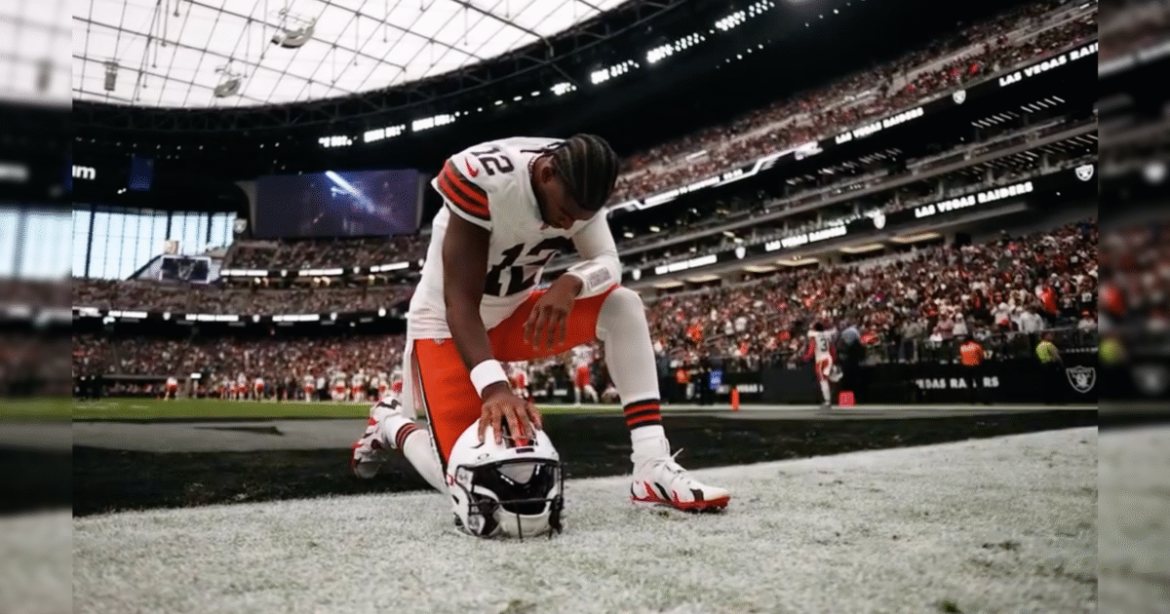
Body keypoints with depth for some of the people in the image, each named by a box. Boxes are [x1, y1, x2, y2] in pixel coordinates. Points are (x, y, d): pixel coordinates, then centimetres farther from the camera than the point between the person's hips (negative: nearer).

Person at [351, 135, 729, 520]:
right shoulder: (483, 178, -32)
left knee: (623, 306, -17)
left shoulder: (577, 182, -13)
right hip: (447, 324, -5)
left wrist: (571, 283, -37)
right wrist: (493, 386, -46)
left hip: (515, 314, 6)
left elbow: (608, 264, -14)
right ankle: (390, 426, 22)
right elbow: (460, 302, -33)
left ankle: (653, 468, -16)